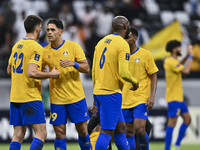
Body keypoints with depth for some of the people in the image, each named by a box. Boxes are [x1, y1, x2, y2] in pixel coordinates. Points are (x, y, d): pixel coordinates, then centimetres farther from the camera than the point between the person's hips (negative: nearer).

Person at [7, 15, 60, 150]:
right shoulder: (36, 48, -12)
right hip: (30, 97, -8)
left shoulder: (17, 46, 13)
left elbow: (9, 70, 22)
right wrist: (51, 74, -10)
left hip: (15, 97, 8)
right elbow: (32, 72, -22)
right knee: (41, 133, -7)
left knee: (18, 135, 7)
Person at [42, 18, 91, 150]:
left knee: (82, 131, 4)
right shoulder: (45, 52, 3)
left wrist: (73, 63, -23)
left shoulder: (73, 46, -2)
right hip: (56, 99, 1)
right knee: (60, 134, -1)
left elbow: (86, 69, -4)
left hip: (76, 97, -1)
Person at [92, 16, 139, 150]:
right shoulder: (122, 44, -11)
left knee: (120, 127, 16)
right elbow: (124, 73, -19)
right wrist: (135, 82, 1)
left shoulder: (102, 42, 14)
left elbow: (94, 70, 17)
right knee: (107, 131, -9)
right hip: (111, 93, -9)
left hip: (98, 92, 9)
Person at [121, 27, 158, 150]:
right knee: (129, 133, 3)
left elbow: (153, 76, 0)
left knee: (139, 129, -16)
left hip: (141, 99, -4)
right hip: (125, 101, 4)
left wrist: (152, 97, -11)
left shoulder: (145, 55, -2)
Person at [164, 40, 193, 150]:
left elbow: (178, 66, 34)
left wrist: (187, 56, 21)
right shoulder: (171, 62, -19)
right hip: (173, 97, -11)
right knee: (172, 122, -11)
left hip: (178, 97, 11)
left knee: (187, 118, 13)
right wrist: (190, 56, -19)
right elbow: (186, 71, -28)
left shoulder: (169, 60, 12)